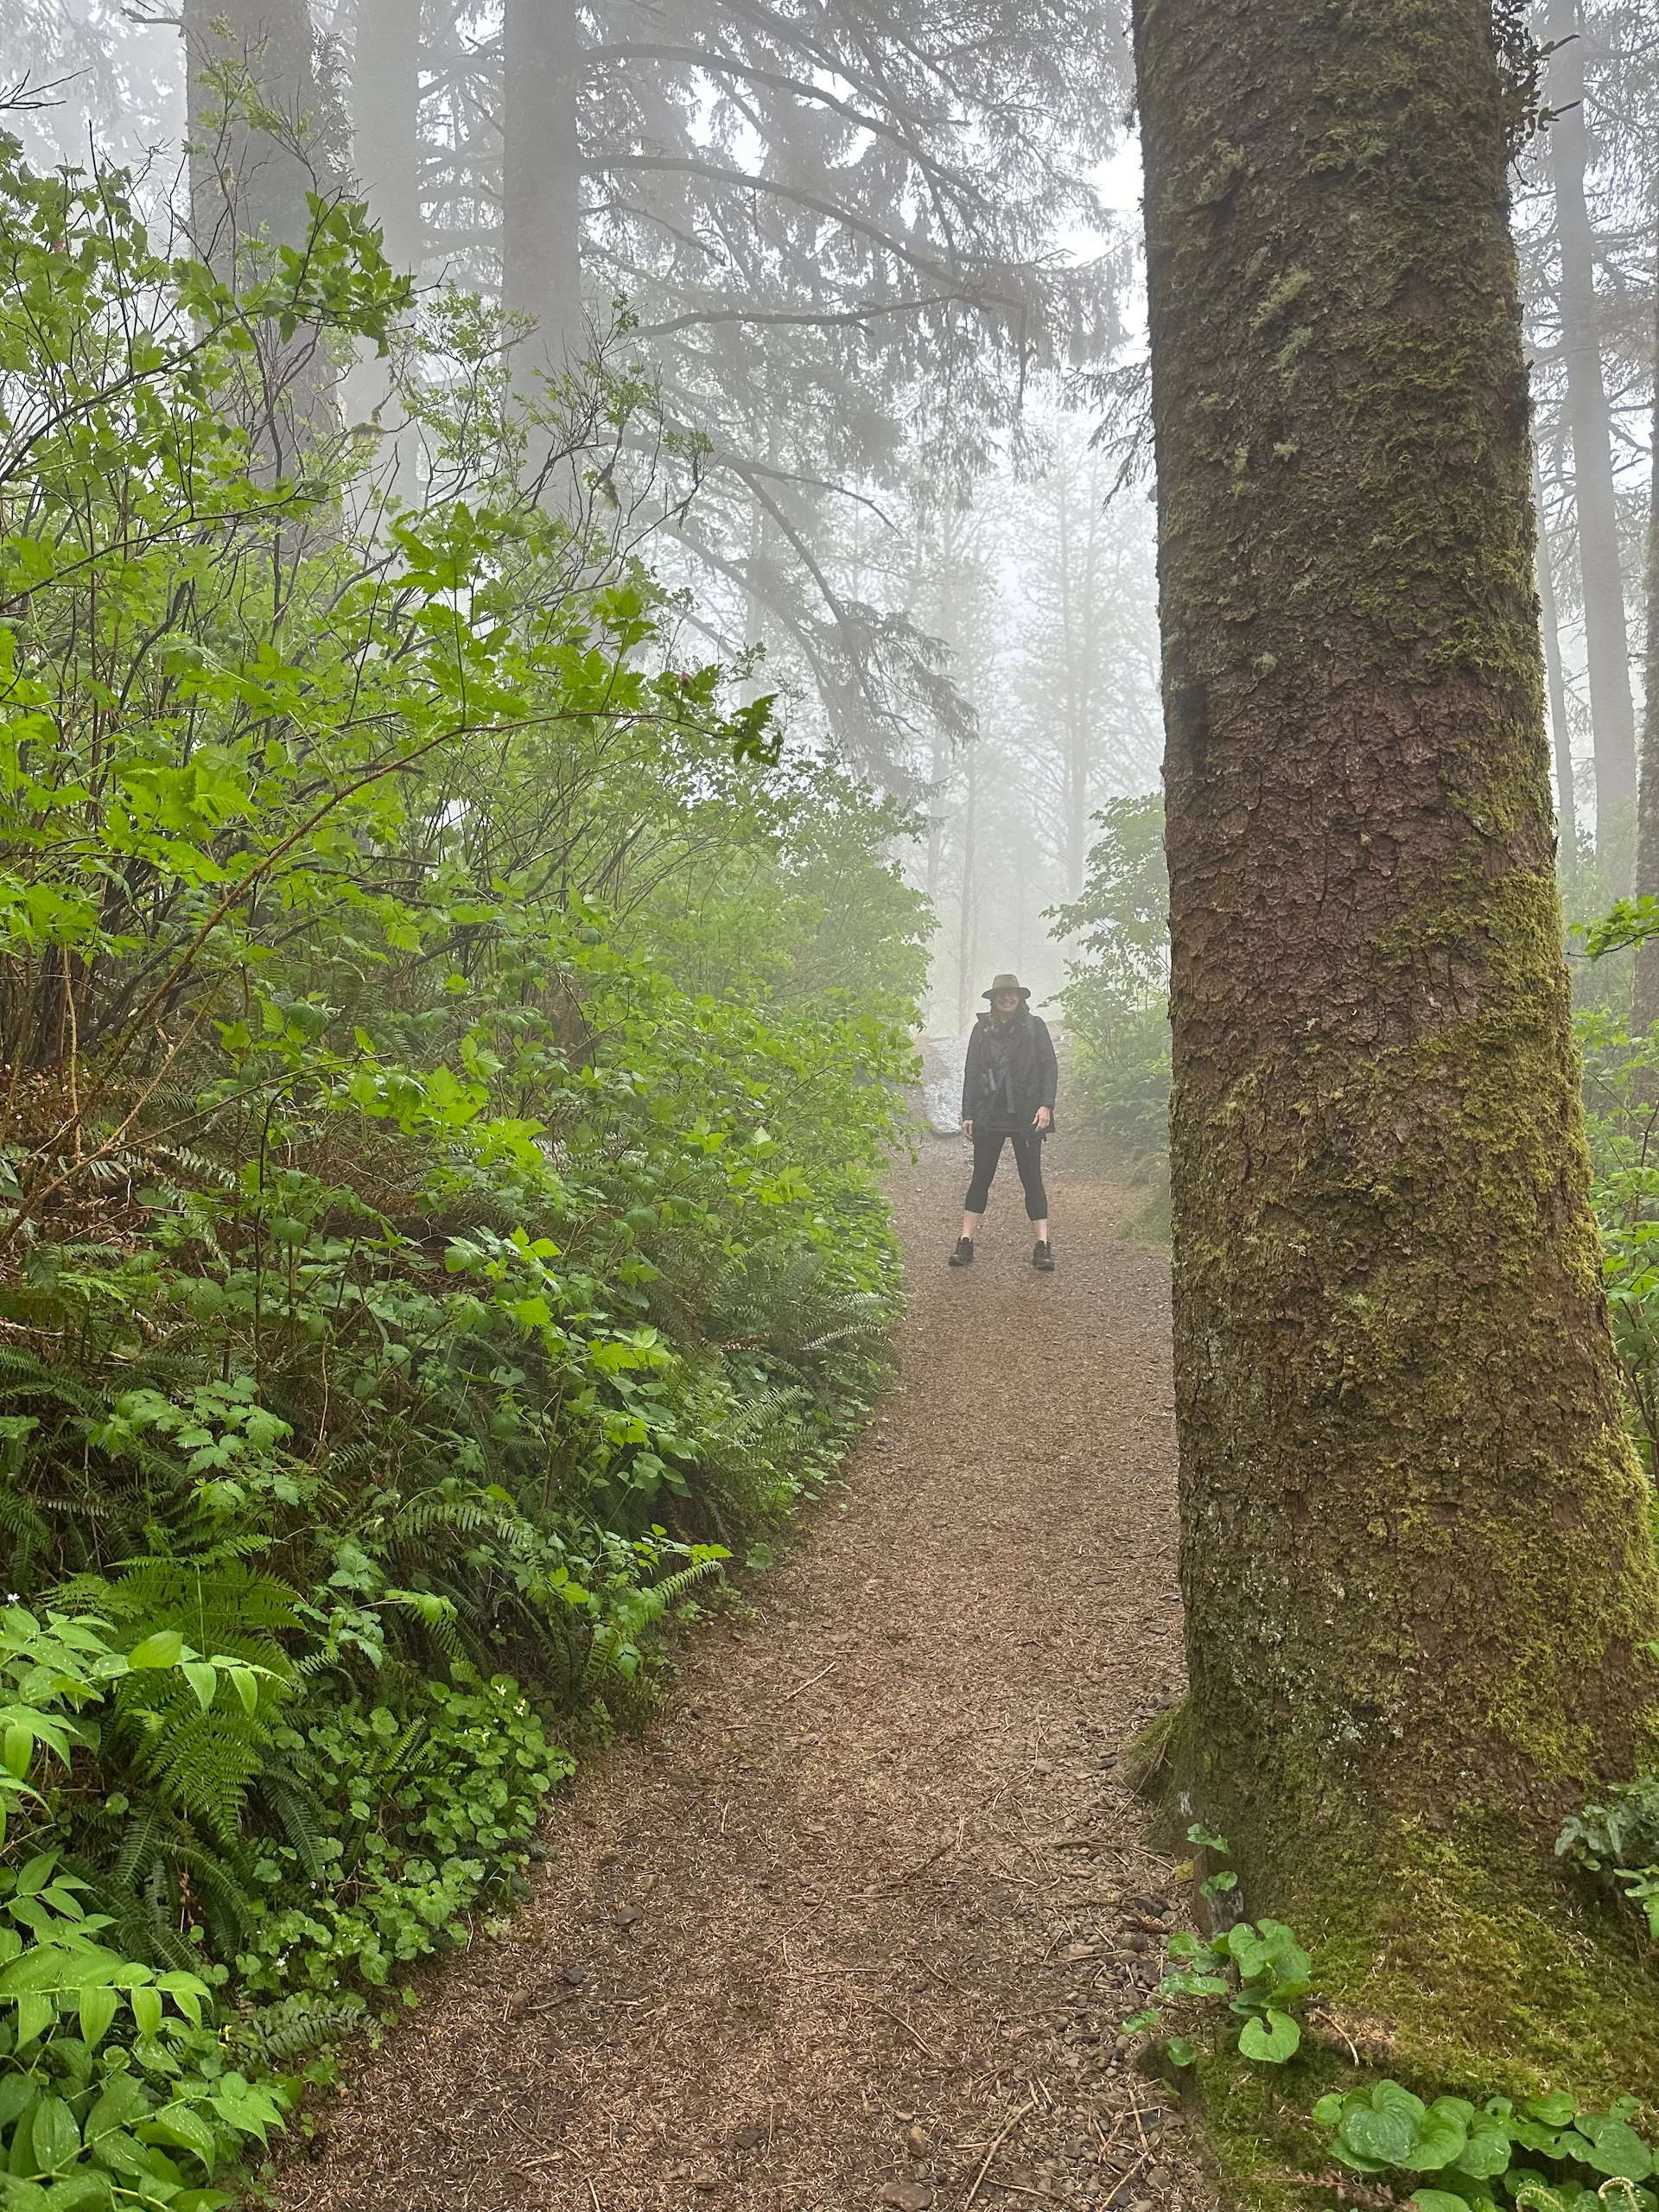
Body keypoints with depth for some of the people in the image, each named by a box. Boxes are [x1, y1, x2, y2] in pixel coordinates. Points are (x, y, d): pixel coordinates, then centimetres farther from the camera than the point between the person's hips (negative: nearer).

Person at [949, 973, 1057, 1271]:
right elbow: (971, 1072, 8)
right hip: (989, 1116, 1)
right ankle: (965, 1243, 7)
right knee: (981, 1177, 4)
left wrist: (1046, 1105, -10)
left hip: (1026, 1115, -1)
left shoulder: (1035, 1027, 4)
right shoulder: (982, 1029, 9)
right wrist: (968, 1114, 3)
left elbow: (1049, 1067, 1)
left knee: (1032, 1179, 1)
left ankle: (1043, 1246, 3)